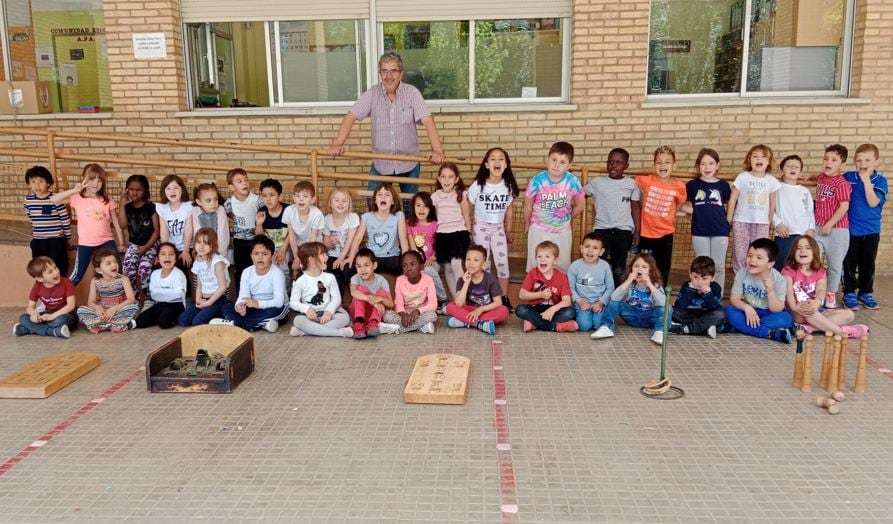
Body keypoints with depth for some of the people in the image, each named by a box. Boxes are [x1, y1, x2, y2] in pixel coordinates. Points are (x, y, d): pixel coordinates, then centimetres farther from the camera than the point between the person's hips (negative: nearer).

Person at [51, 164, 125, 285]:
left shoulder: (107, 201, 0)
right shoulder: (77, 198, -5)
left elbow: (116, 223, 6)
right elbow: (53, 199, -17)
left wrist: (121, 243, 8)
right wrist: (73, 191, -25)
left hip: (106, 242, 1)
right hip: (85, 244, -1)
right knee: (77, 275, 7)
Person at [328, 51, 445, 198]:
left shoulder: (412, 92, -9)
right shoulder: (372, 93, -4)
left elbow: (427, 120, -18)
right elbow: (351, 117, -8)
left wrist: (437, 150, -33)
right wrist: (338, 144, -23)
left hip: (409, 164, -1)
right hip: (380, 164, 1)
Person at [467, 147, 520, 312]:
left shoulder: (508, 186, -5)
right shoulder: (478, 185, -13)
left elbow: (508, 210, 6)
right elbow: (468, 208, -4)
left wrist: (508, 232, 9)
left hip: (498, 228, 2)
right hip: (480, 227, -2)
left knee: (502, 263, -3)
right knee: (483, 263, 4)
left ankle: (504, 298, 9)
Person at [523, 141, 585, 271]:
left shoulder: (572, 181, -19)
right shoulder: (537, 180, -22)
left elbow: (580, 204, -1)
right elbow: (528, 205, -6)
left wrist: (568, 219, 11)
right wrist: (527, 224, 7)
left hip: (563, 231, 1)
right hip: (539, 231, -1)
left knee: (562, 266, 15)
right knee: (536, 265, 11)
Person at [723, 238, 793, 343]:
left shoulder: (778, 279, -16)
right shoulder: (742, 273, -12)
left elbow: (776, 310, -18)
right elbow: (734, 299, -13)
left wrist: (770, 291, -35)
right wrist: (747, 307, -33)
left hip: (768, 315, -1)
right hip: (749, 312, 2)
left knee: (786, 318, -32)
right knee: (729, 310, -27)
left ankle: (740, 327, -32)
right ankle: (770, 333, -32)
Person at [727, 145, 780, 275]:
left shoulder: (772, 181, 2)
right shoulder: (742, 177, -3)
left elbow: (773, 203, 11)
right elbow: (733, 199, -1)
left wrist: (771, 221, 11)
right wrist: (728, 220, -2)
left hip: (762, 223, 2)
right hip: (742, 221, -1)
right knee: (739, 253, 2)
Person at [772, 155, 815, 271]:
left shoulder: (805, 191, 18)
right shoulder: (777, 188, 6)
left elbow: (811, 212, 13)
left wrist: (811, 229, -1)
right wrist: (778, 223, -13)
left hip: (804, 235, 4)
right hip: (784, 235, -4)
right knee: (781, 266, -5)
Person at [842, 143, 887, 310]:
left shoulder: (880, 181, -5)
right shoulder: (848, 177, -4)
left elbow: (873, 202, -17)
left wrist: (866, 180, -22)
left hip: (871, 231, 1)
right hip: (850, 229, -1)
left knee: (867, 264, 11)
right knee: (849, 263, 5)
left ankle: (866, 293, 25)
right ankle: (849, 293, 17)